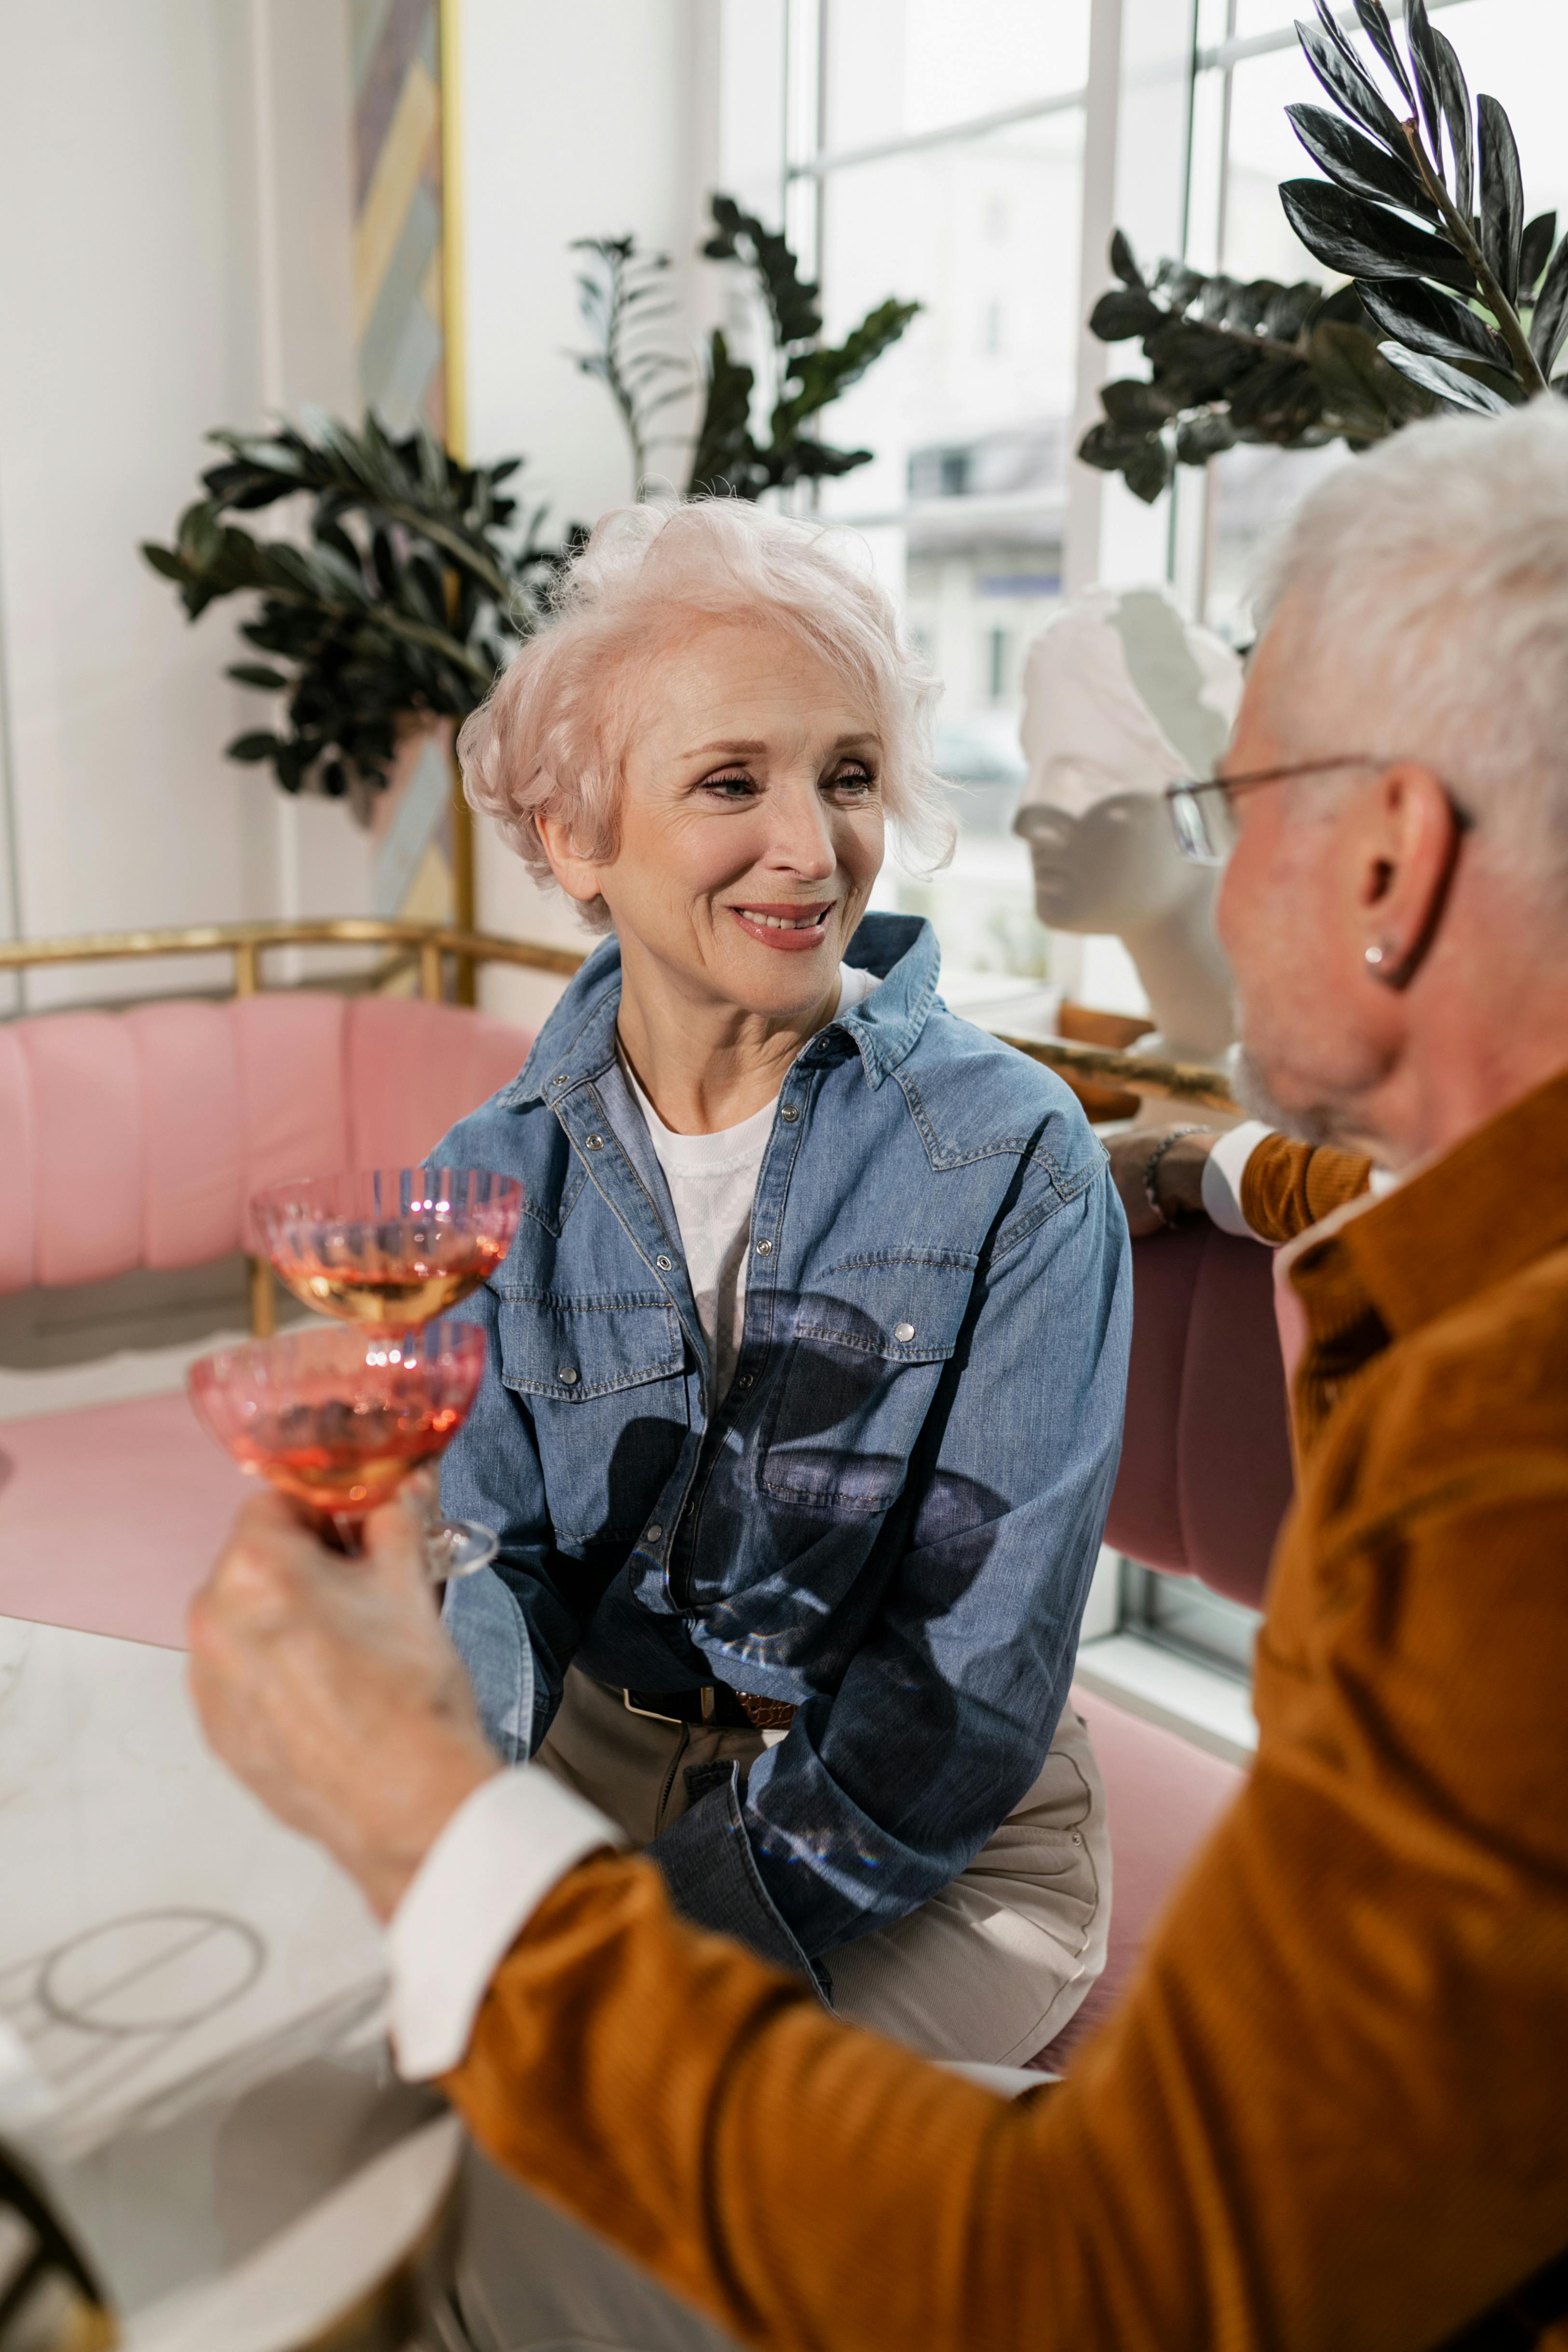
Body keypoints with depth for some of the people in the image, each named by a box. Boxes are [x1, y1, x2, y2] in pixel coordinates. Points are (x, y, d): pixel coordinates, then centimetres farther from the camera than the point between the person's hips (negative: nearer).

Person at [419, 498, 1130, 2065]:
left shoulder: (1013, 1155, -14)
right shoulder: (496, 1176, -3)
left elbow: (987, 1651, -14)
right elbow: (492, 1561, 0)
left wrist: (710, 1923, -22)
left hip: (934, 1856, -3)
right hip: (590, 1790, 4)